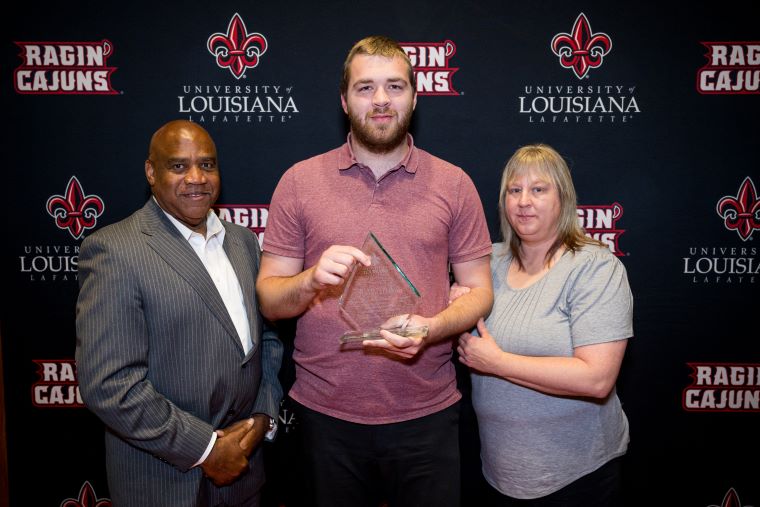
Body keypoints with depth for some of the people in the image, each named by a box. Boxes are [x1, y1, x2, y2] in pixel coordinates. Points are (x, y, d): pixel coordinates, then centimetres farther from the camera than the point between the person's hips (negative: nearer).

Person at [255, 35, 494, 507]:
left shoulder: (454, 184, 0)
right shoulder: (300, 181, -1)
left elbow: (479, 291, 2)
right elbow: (269, 299, 1)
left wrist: (431, 327, -18)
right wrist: (312, 281, -21)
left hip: (426, 414, 0)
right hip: (327, 414, 0)